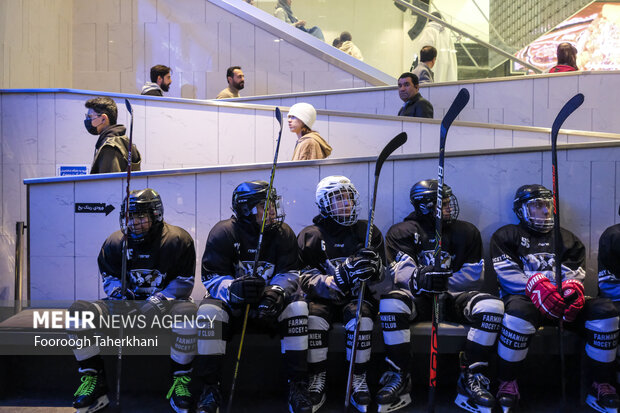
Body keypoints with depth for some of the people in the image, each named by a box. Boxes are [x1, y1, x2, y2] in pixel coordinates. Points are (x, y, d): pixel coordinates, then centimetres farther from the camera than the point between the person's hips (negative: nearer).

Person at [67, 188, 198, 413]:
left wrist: (158, 302, -20)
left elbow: (184, 282, -9)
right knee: (78, 310, -17)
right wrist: (122, 303, -9)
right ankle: (94, 381, -9)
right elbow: (110, 278, 11)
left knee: (186, 311, -39)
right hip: (128, 302, 4)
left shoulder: (177, 240, -10)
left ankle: (180, 382, -21)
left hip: (165, 302, -4)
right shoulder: (115, 242, 2)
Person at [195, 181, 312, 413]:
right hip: (232, 301, -1)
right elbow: (212, 278, -15)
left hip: (268, 302, 2)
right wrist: (234, 288, -37)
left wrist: (275, 292, -31)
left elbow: (289, 273, -7)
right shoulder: (224, 233, -10)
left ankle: (297, 385, -19)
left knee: (297, 306, -27)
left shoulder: (283, 234, -3)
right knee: (209, 310, -31)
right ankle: (210, 387, -19)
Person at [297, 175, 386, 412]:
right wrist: (337, 279, -24)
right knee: (314, 318, -30)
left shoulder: (368, 232, 8)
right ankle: (317, 382, -14)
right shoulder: (311, 235, 3)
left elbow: (377, 281, 4)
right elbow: (307, 279, -6)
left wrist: (370, 268, -21)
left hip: (358, 297, 1)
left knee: (360, 316, -30)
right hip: (323, 298, 0)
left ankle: (358, 381, -15)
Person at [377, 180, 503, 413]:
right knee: (390, 303, -34)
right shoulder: (402, 232, 6)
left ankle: (470, 380, -19)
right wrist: (419, 279, -33)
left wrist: (443, 282, -13)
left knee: (492, 306, -26)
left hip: (453, 298, 2)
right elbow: (402, 273, -8)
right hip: (418, 299, -2)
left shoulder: (466, 232, 12)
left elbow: (473, 276, 4)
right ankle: (399, 378, -22)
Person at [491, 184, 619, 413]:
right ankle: (507, 384, -23)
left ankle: (601, 386, -9)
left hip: (564, 300, 5)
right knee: (519, 310, -39)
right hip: (524, 298, -4)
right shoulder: (507, 235, 12)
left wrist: (573, 287, -15)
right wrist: (535, 285, -21)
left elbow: (574, 274, 10)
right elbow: (507, 274, -3)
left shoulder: (566, 239, 24)